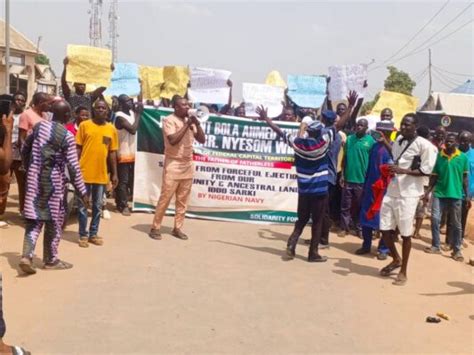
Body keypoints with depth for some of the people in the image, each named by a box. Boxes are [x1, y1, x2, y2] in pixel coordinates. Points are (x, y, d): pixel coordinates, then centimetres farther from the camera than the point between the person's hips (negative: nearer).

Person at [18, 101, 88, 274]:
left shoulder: (39, 126, 4)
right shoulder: (67, 136, -13)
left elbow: (24, 149, 13)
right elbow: (73, 166, -14)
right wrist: (82, 191, -7)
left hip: (34, 179, 5)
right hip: (54, 182, -5)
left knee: (34, 218, 9)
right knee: (54, 220, 8)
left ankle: (27, 256, -2)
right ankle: (51, 259, 17)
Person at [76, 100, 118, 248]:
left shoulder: (112, 129, 5)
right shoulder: (84, 125, -2)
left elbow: (112, 153, 8)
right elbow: (78, 148, 0)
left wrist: (114, 173, 6)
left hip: (101, 174, 3)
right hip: (84, 173, -2)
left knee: (98, 206, 11)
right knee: (83, 205, 5)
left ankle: (93, 233, 23)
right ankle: (83, 235, 15)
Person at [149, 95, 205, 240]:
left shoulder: (190, 121, 11)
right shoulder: (169, 120, -7)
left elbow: (202, 140, 8)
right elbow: (173, 140, -21)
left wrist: (197, 124, -5)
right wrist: (186, 125, -17)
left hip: (188, 165, 6)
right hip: (173, 165, -6)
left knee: (182, 200, 7)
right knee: (165, 198, -4)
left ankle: (177, 228, 15)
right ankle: (155, 228, 5)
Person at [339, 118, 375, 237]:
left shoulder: (371, 141, -4)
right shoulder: (349, 139, 4)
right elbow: (345, 158, 7)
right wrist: (343, 175, 3)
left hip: (362, 179, -2)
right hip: (348, 178, 2)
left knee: (360, 206, 9)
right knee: (345, 205, 6)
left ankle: (358, 228, 20)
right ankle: (344, 228, 15)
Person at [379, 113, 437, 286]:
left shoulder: (424, 144, -9)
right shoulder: (398, 140, 12)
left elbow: (426, 170, -13)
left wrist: (402, 171, -21)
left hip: (408, 194, -6)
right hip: (391, 191, 6)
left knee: (405, 234, 3)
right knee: (385, 229, 7)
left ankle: (403, 271, 17)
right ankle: (396, 259, 33)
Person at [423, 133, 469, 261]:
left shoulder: (463, 157, -2)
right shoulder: (438, 156, 0)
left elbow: (465, 177, 3)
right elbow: (434, 176, 4)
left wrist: (467, 195, 0)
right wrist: (427, 192, -2)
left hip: (456, 195, -1)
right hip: (439, 193, 1)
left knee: (456, 224, 6)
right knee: (435, 219, -1)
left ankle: (457, 250, 16)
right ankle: (435, 246, 13)